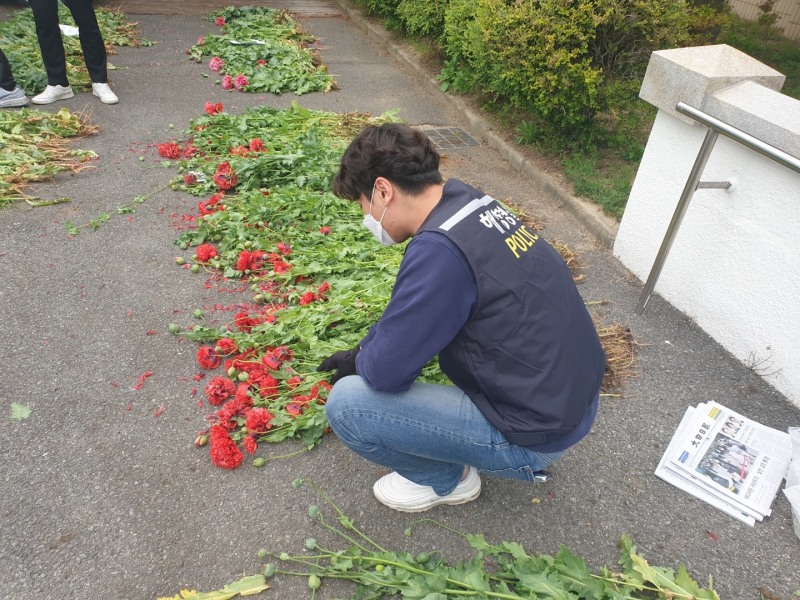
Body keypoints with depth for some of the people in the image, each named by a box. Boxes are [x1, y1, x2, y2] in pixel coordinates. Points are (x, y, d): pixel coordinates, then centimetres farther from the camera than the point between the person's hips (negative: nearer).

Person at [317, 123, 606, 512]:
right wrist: (362, 354, 15)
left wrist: (362, 360, 2)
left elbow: (385, 372, -20)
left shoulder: (440, 249, -27)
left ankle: (447, 480, 13)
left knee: (346, 403, -15)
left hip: (536, 434, -9)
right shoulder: (475, 203, 1)